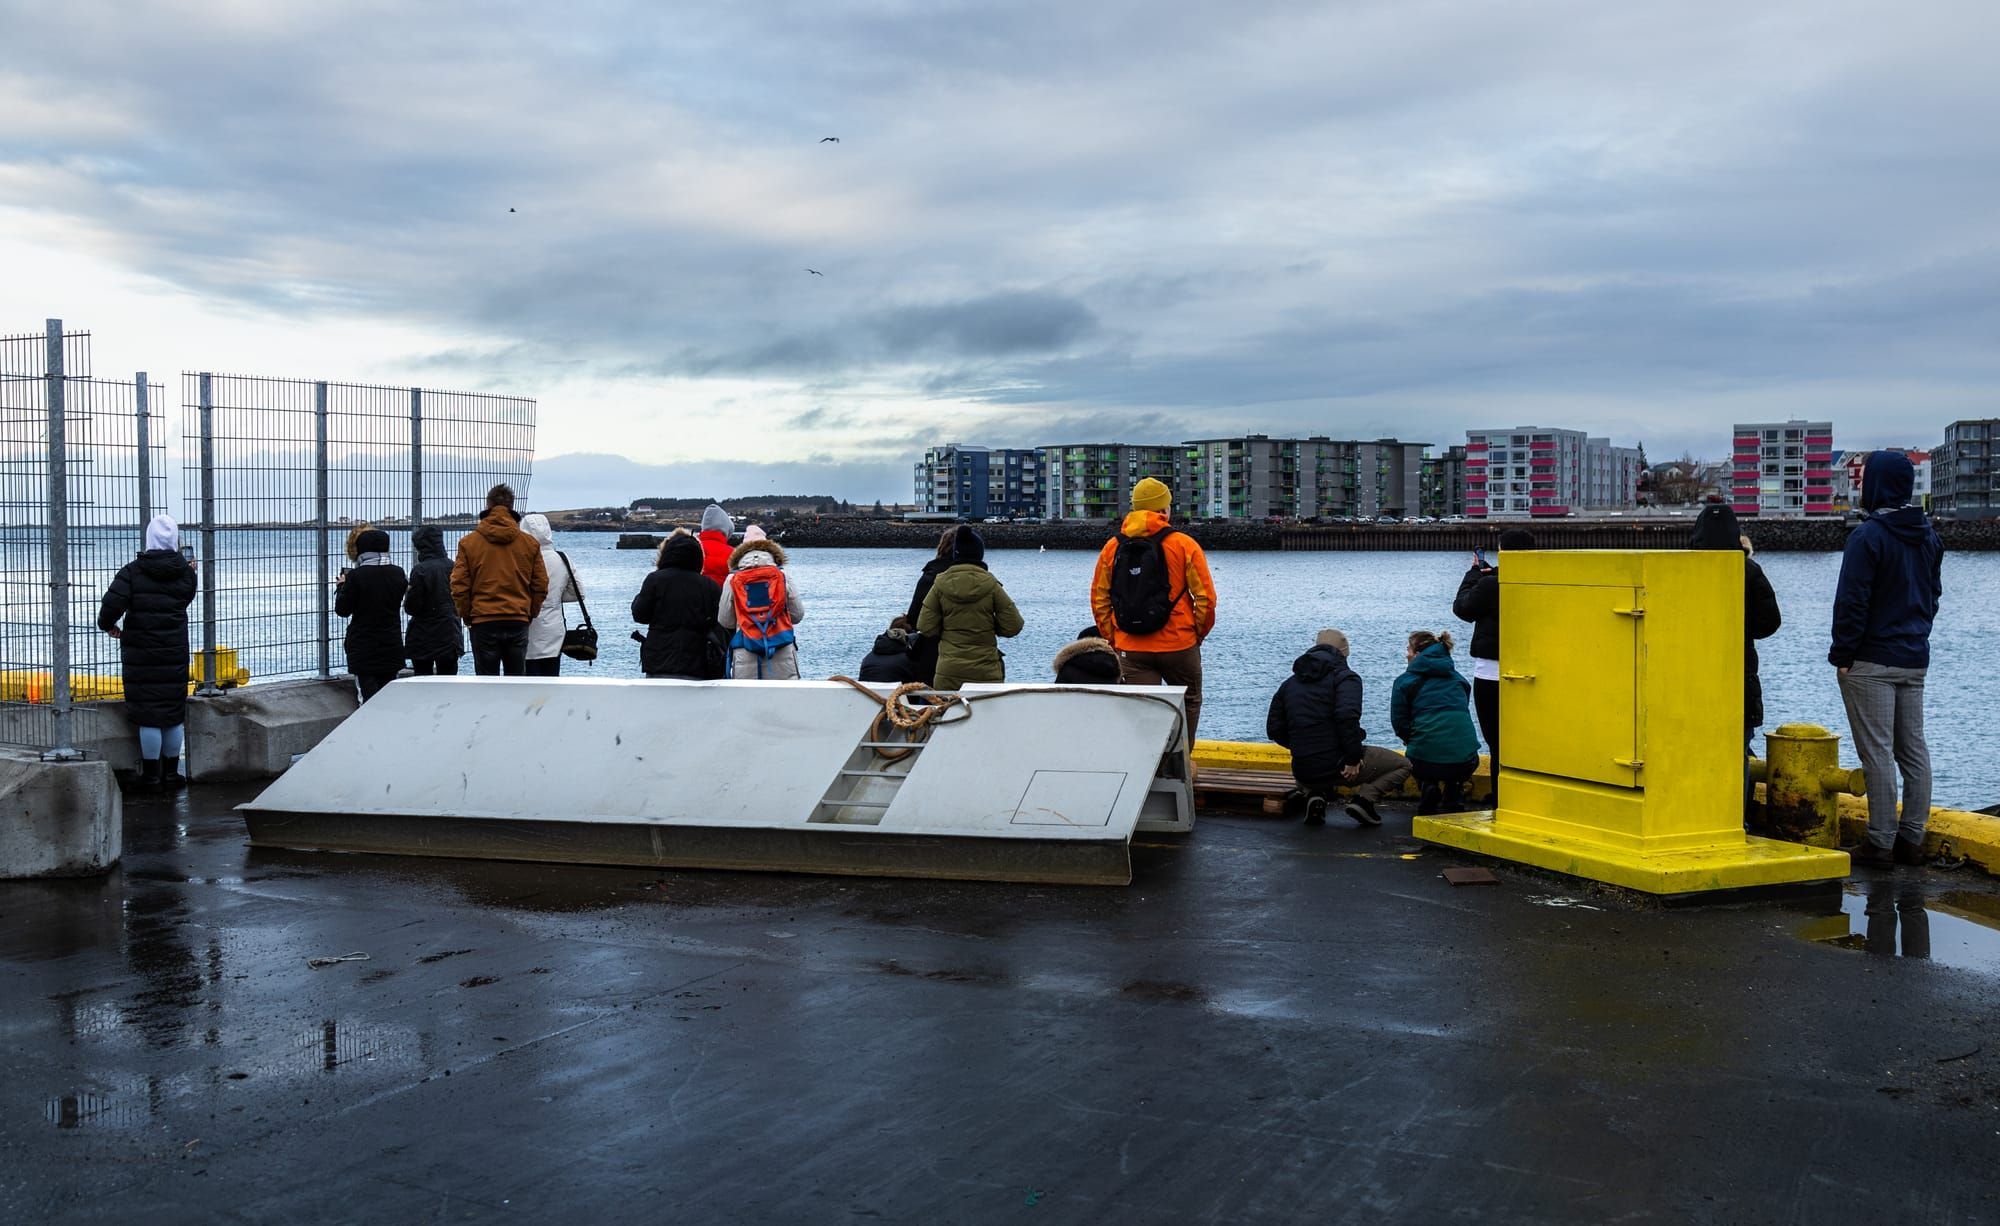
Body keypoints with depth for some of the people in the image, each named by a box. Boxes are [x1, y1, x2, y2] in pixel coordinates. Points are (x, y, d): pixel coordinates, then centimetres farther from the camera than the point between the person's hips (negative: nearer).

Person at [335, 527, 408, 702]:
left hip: (363, 646, -4)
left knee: (369, 689, -2)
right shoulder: (398, 574, -2)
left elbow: (342, 610, -7)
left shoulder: (356, 576, -14)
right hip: (391, 646, 4)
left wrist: (342, 586, 10)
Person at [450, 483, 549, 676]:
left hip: (483, 623, -2)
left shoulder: (468, 542, -2)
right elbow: (541, 586, 4)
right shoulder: (530, 543, 2)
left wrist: (467, 616, 10)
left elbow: (459, 587, -3)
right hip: (519, 623, 2)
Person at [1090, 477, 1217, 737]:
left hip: (1130, 649, 2)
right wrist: (1199, 634, 9)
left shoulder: (1112, 547, 5)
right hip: (1178, 645, -2)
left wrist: (1112, 638, 15)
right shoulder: (1184, 545, -4)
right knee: (1189, 703, 19)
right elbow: (1205, 597, -6)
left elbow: (1099, 599, 7)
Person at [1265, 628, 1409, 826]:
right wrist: (1354, 758, -16)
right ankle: (1364, 799, -9)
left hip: (1303, 773, 5)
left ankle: (1312, 793, 8)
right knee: (1402, 765, 13)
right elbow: (1347, 716, -22)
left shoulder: (1289, 683, 15)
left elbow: (1274, 730, 13)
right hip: (1336, 765, -5)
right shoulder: (1345, 677, -4)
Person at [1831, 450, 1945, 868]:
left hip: (1871, 661, -8)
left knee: (1877, 752, -5)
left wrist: (1842, 654, -10)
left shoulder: (1869, 535, -16)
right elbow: (1933, 593, 18)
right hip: (1914, 660, 8)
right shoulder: (1928, 535, 10)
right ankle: (1912, 838, 15)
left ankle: (1881, 842, -2)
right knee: (1913, 748, 11)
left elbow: (1852, 601, -16)